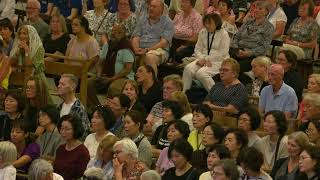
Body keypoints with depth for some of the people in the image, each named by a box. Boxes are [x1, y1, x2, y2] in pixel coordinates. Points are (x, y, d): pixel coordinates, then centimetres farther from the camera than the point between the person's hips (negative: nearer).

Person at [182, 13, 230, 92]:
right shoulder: (202, 32, 13)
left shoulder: (223, 34, -6)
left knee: (201, 73, -32)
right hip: (204, 59, 6)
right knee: (188, 69, -23)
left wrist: (207, 59, -15)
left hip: (218, 61, -6)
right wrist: (202, 58, -9)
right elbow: (198, 49, 12)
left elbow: (222, 53, -13)